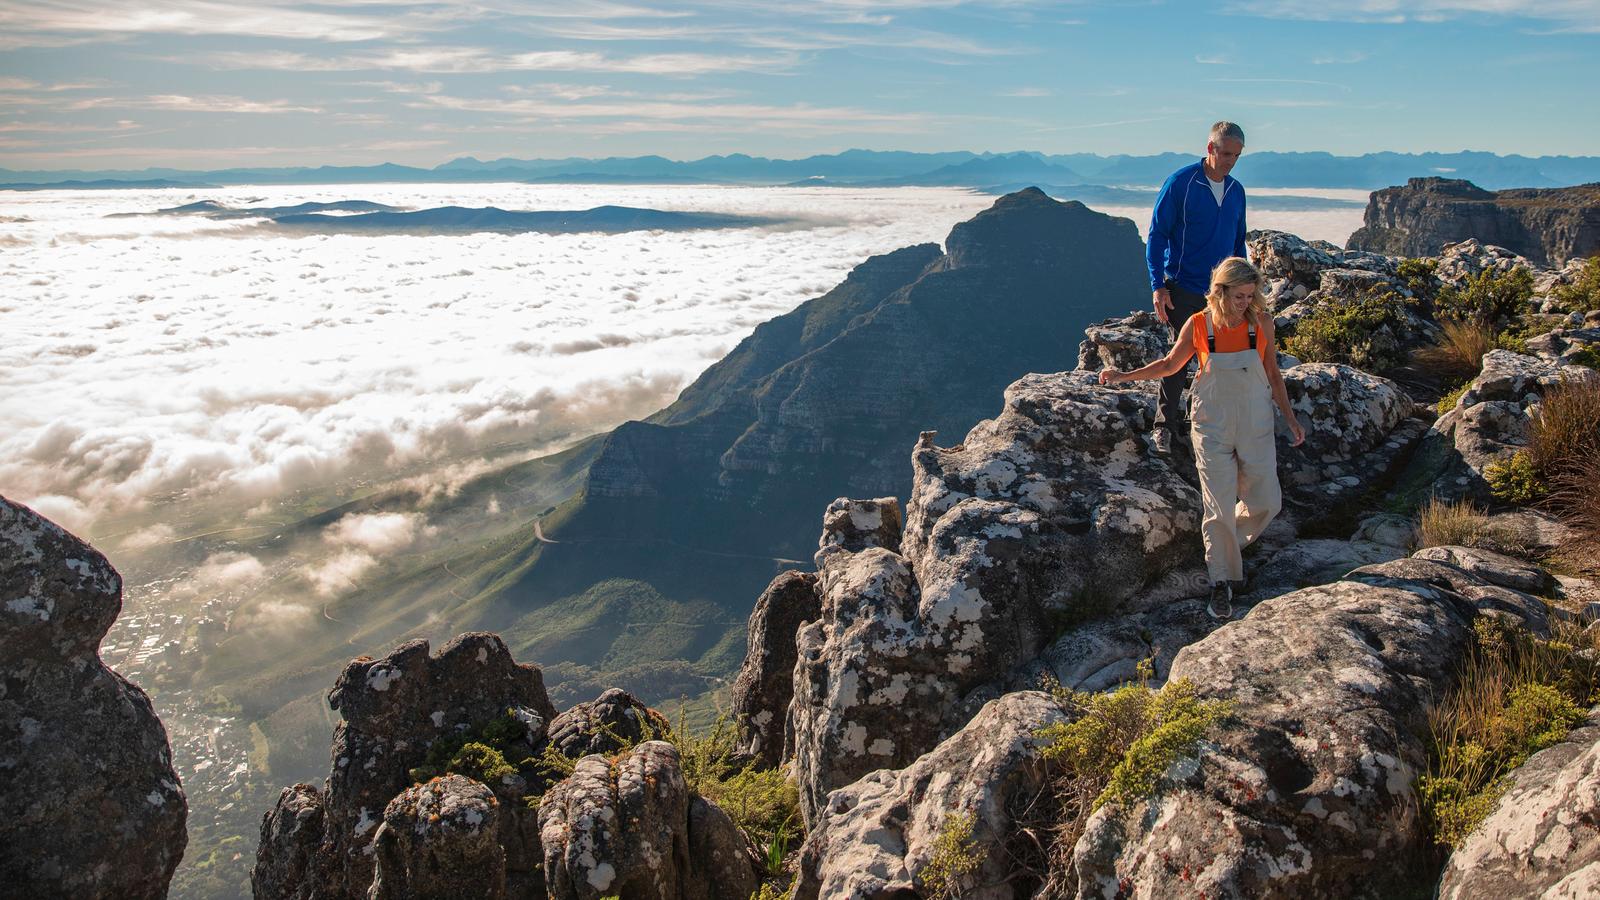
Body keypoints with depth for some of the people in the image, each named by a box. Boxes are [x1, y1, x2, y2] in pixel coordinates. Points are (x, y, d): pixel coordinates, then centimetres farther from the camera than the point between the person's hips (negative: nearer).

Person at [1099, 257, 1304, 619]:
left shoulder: (1260, 322, -6)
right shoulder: (1198, 325, -9)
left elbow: (1273, 374, 5)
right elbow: (1170, 364, 7)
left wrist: (1291, 419, 7)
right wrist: (1124, 376, 0)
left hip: (1256, 425, 2)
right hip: (1213, 427, -2)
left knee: (1266, 502, 4)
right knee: (1219, 507, -3)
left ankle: (1228, 541, 35)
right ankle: (1221, 582, 12)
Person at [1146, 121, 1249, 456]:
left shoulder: (1236, 190, 9)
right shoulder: (1180, 183, -9)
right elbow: (1157, 235, -9)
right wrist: (1158, 285, -15)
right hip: (1183, 290, -5)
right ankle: (1164, 426, 4)